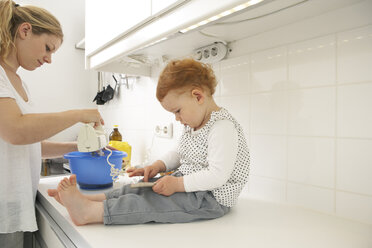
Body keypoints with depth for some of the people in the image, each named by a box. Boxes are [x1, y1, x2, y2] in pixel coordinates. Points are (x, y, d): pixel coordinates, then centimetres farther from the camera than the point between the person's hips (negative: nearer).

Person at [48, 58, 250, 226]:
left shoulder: (223, 127, -23)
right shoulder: (193, 125, 10)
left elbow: (217, 175, -28)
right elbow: (179, 154, 21)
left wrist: (177, 184, -25)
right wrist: (158, 166, 3)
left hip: (211, 198, -9)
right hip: (187, 184, 10)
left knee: (151, 203, -21)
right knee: (140, 188, -1)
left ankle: (89, 212, -24)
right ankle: (88, 199, -4)